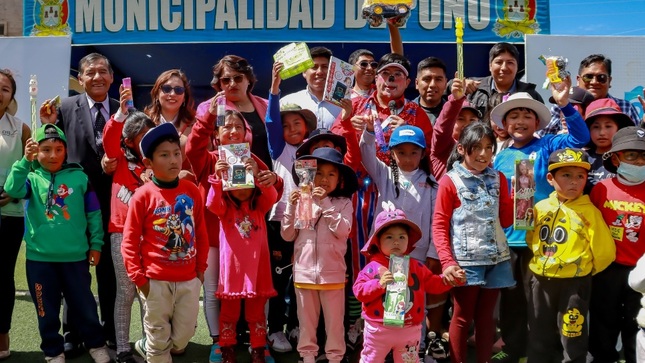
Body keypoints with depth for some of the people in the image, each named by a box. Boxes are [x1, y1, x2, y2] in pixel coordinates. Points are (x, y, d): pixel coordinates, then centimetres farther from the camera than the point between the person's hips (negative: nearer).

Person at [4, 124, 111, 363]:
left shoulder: (79, 177, -3)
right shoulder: (32, 177, -1)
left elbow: (94, 213, 2)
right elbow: (12, 190, -22)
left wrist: (96, 244, 1)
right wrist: (25, 161, -33)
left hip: (75, 256, 0)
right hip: (40, 257, 1)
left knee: (84, 305, 13)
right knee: (47, 310, 14)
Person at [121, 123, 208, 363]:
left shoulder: (192, 191, 2)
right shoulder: (143, 195, -10)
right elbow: (129, 241, -7)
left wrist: (201, 268, 10)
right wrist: (138, 277, -9)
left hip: (189, 279, 4)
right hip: (156, 281, -4)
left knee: (184, 335, 13)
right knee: (159, 338, 9)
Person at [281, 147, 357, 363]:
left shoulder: (343, 203, -1)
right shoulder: (301, 201, 3)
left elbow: (342, 231, -16)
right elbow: (288, 235, 2)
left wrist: (325, 204, -18)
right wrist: (291, 207, -10)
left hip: (332, 272, -2)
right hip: (304, 271, 2)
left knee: (334, 320, 8)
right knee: (306, 319, 14)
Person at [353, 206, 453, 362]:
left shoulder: (417, 267, 3)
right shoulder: (373, 267, -9)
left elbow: (434, 284, 9)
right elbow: (359, 291, -15)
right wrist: (379, 284, -28)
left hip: (409, 330, 3)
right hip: (379, 330, -3)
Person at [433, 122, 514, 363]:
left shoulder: (498, 179, 9)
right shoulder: (450, 181, -5)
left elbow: (505, 220, 10)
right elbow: (439, 225, -7)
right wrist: (447, 262, -17)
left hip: (496, 259, 4)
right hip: (466, 260, -4)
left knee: (486, 316, 13)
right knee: (462, 318, 5)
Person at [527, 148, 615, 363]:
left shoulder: (589, 211, -12)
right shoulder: (541, 208, 0)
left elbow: (604, 251, -10)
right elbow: (531, 240, 14)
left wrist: (584, 272, 2)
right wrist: (541, 263, 10)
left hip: (575, 283, -4)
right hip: (541, 281, 4)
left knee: (572, 338, 7)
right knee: (539, 337, 18)